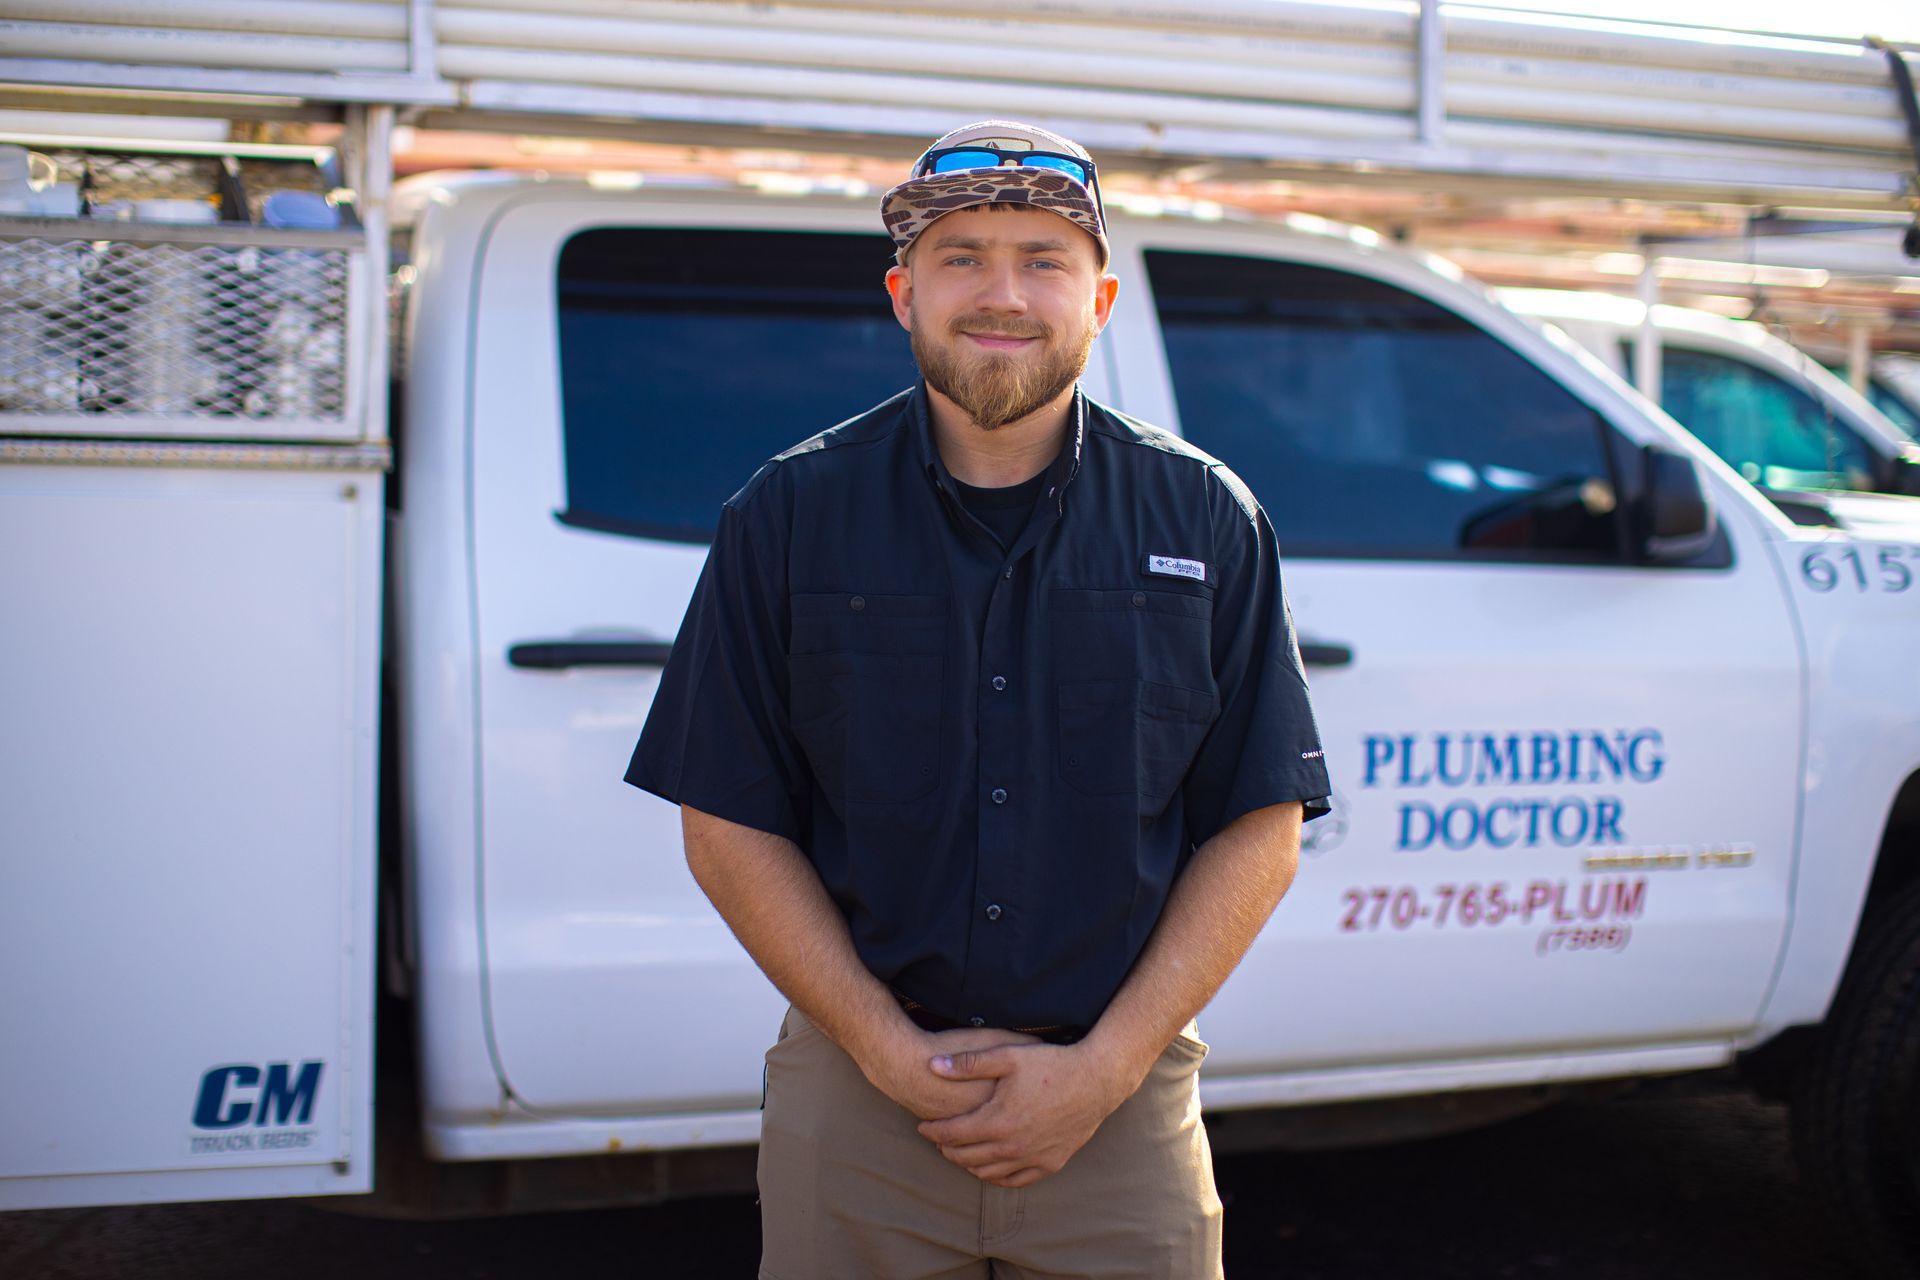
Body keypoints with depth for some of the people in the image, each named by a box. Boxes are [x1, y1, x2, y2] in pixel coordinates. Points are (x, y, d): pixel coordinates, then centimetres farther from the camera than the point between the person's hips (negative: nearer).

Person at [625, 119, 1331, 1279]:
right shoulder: (790, 517, 0)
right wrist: (892, 1051, -9)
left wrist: (1103, 1070, -9)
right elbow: (730, 826, -1)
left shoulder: (1205, 520, 0)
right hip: (854, 1103, 0)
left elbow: (1259, 829, 0)